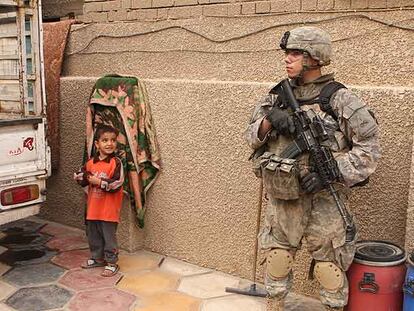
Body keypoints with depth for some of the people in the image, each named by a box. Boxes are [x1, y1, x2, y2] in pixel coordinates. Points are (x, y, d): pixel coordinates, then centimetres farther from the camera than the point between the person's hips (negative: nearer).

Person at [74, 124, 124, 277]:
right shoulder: (91, 162, 4)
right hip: (93, 207, 6)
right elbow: (80, 178, 11)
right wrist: (84, 177, -11)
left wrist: (98, 181, -20)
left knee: (109, 236, 4)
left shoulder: (116, 163, -13)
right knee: (93, 235, 19)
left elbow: (116, 184, -21)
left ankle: (111, 263, 17)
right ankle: (97, 258, 37)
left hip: (109, 209, -6)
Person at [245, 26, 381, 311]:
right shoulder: (277, 96, 6)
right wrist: (268, 120, -16)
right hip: (282, 198, 5)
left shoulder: (339, 99, -9)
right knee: (277, 258, 17)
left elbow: (369, 147, -10)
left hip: (323, 199, -4)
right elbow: (252, 136, 6)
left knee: (328, 264, 10)